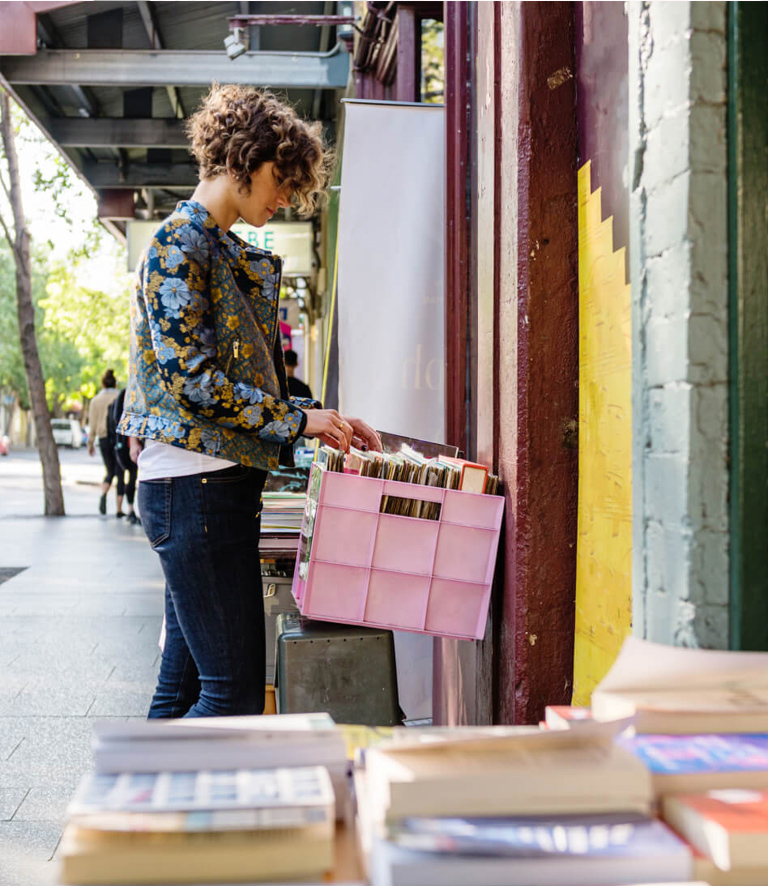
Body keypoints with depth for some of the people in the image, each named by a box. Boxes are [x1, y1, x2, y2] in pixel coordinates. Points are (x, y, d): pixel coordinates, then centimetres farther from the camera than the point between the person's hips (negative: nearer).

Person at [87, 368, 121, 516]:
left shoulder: (96, 400, 4)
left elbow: (93, 425, 5)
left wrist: (90, 444, 12)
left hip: (104, 439, 2)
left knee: (110, 472, 16)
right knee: (120, 473, 4)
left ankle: (103, 494, -12)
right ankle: (119, 508, 1)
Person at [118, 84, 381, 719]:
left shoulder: (231, 254, 21)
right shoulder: (181, 243, -8)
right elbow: (188, 375, -17)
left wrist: (323, 422, 9)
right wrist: (297, 419, -12)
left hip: (223, 485, 10)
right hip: (195, 483, -10)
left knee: (185, 682, 12)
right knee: (235, 691, -8)